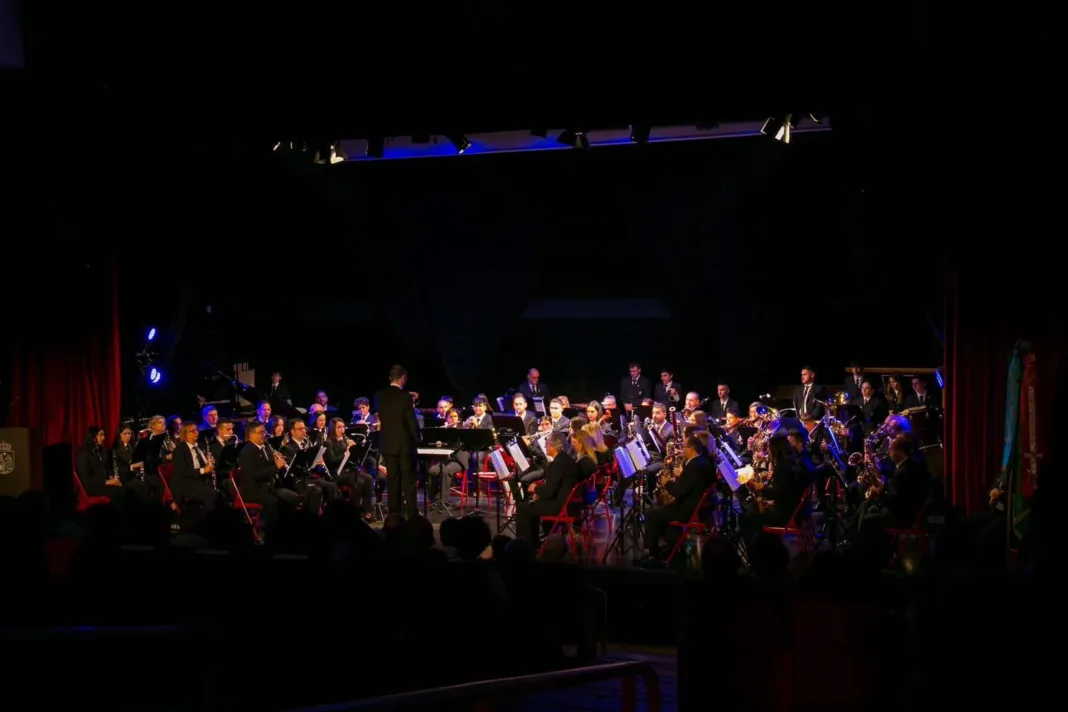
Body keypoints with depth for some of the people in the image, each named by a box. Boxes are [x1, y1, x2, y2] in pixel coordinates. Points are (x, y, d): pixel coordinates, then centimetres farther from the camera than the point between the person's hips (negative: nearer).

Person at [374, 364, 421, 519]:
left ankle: (394, 515, 7)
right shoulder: (405, 396, -15)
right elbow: (412, 421, -13)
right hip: (405, 443, -4)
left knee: (392, 481, 8)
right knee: (409, 481, 1)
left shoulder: (380, 396, 0)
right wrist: (417, 438, 3)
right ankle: (412, 515, 1)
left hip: (388, 444, 4)